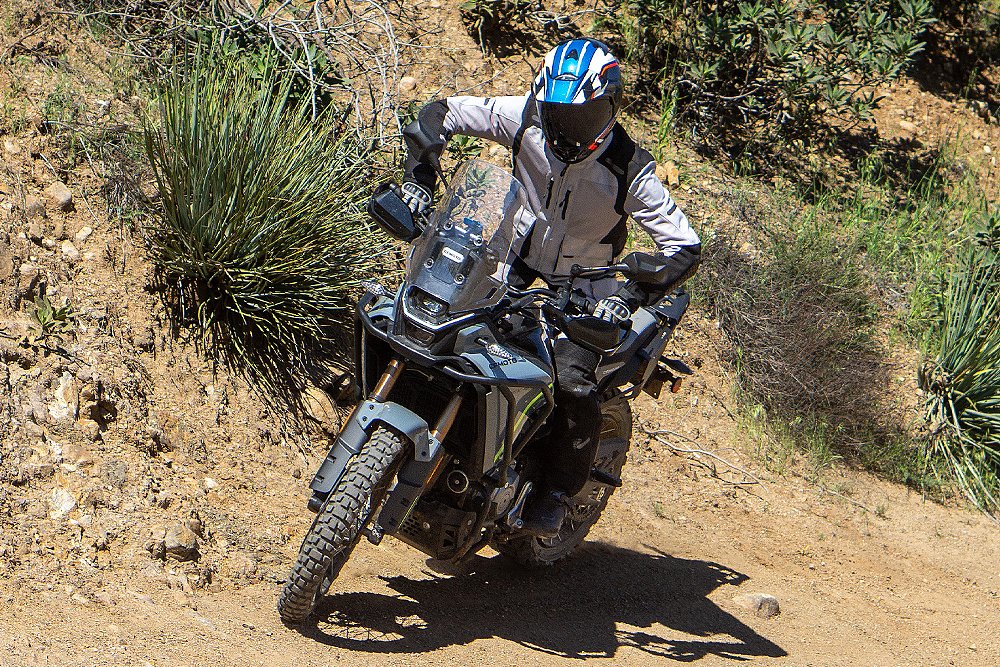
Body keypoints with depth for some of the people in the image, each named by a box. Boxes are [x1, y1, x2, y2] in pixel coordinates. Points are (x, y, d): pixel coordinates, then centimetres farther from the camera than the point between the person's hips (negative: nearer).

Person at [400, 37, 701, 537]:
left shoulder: (628, 170, -25)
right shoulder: (525, 119, -17)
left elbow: (684, 247, -26)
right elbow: (441, 114, -8)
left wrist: (631, 296, -41)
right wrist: (419, 175, -22)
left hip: (586, 277, -4)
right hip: (519, 256, 4)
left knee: (574, 383, -23)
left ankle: (557, 494, -2)